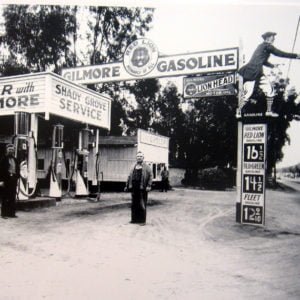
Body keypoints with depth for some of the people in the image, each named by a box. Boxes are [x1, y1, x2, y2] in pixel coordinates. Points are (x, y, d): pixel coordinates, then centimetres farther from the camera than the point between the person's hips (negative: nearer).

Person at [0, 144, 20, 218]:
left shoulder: (15, 160, 14)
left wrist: (17, 178, 6)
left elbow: (17, 169, 16)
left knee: (12, 198, 7)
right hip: (6, 180, -5)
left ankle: (12, 213, 13)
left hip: (13, 179, 5)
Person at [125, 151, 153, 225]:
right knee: (134, 204, 10)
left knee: (142, 205, -1)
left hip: (142, 188, -5)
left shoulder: (146, 167, 1)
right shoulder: (133, 167, 15)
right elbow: (129, 177, 17)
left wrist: (148, 186, -15)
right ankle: (134, 219, 22)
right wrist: (127, 186, 13)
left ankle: (142, 220, 7)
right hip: (134, 188, 5)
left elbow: (150, 176, -5)